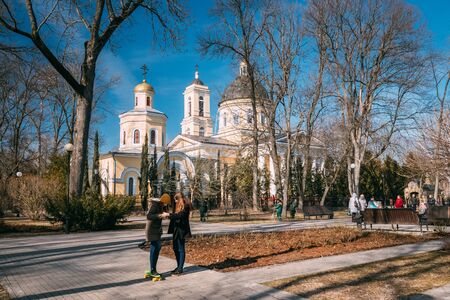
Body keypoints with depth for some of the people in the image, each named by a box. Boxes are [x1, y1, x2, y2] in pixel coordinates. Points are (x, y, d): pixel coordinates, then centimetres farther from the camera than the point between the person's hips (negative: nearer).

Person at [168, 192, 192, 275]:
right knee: (175, 248, 13)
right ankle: (178, 266, 24)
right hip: (176, 229, 9)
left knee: (181, 249, -3)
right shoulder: (178, 206, 15)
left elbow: (180, 215, -25)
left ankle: (180, 269, 4)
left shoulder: (186, 206, -13)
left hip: (182, 230, -9)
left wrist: (169, 215, -26)